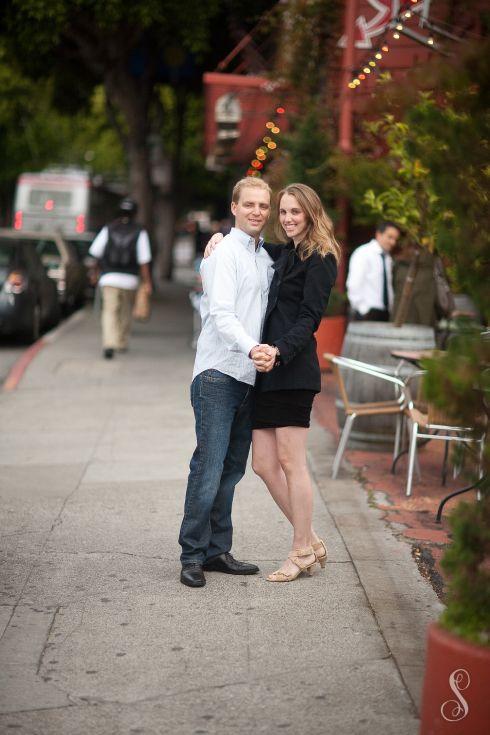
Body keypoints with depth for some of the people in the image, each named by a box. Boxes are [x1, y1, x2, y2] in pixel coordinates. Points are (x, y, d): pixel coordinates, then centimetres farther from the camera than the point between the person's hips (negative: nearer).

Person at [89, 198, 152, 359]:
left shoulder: (108, 229, 2)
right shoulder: (140, 232, -2)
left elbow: (96, 253, 4)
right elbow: (144, 261, -8)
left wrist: (101, 268, 23)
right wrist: (147, 282, -4)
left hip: (109, 278, 0)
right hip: (130, 279, 1)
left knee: (110, 312, -4)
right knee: (125, 312, 20)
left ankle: (109, 344, -23)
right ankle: (122, 343, 32)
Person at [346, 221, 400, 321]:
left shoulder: (388, 258, 15)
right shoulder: (363, 253, -6)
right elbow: (354, 285, -13)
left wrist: (390, 307, 10)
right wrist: (362, 309, -14)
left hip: (384, 312, 7)